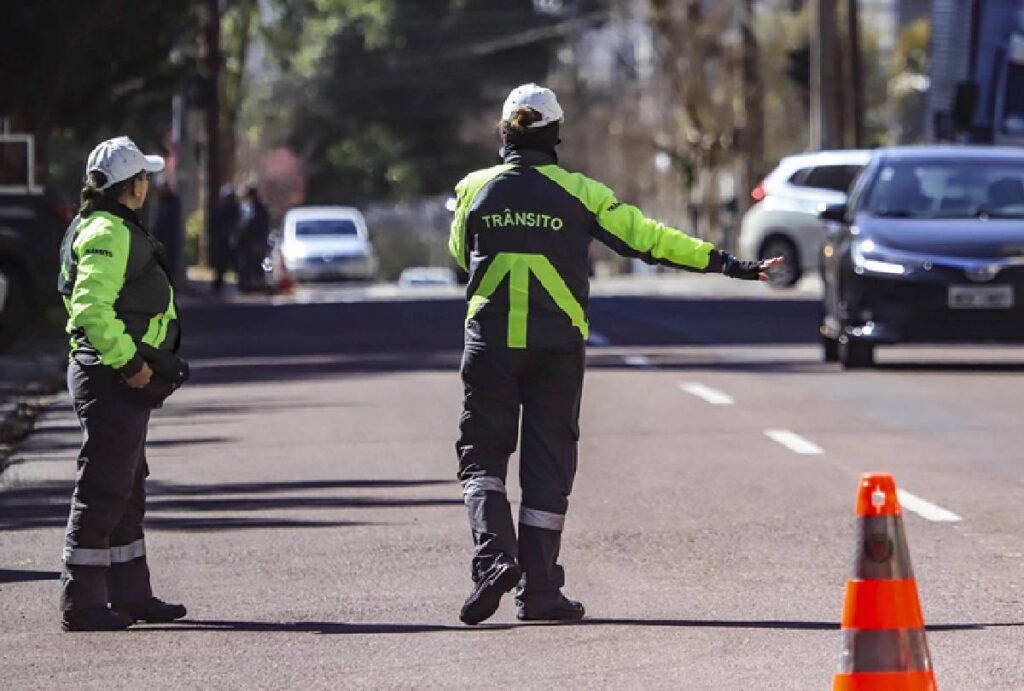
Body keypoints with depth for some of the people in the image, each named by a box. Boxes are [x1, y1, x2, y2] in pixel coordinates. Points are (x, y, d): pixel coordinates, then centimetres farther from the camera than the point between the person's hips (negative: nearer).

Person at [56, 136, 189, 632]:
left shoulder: (116, 229, 17)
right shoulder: (109, 233, -16)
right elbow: (90, 308, -28)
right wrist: (129, 363, -23)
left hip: (123, 381, 11)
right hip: (111, 381, -11)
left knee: (128, 492, 17)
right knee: (103, 490, -7)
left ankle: (130, 595, 25)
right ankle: (81, 604, -4)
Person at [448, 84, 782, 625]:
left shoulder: (474, 189, 1)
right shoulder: (578, 193, -2)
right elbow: (648, 238, -4)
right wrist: (726, 264, -1)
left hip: (490, 341, 0)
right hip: (557, 345, 0)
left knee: (481, 455, 6)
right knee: (547, 464, 6)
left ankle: (493, 555, -19)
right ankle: (538, 590, 4)